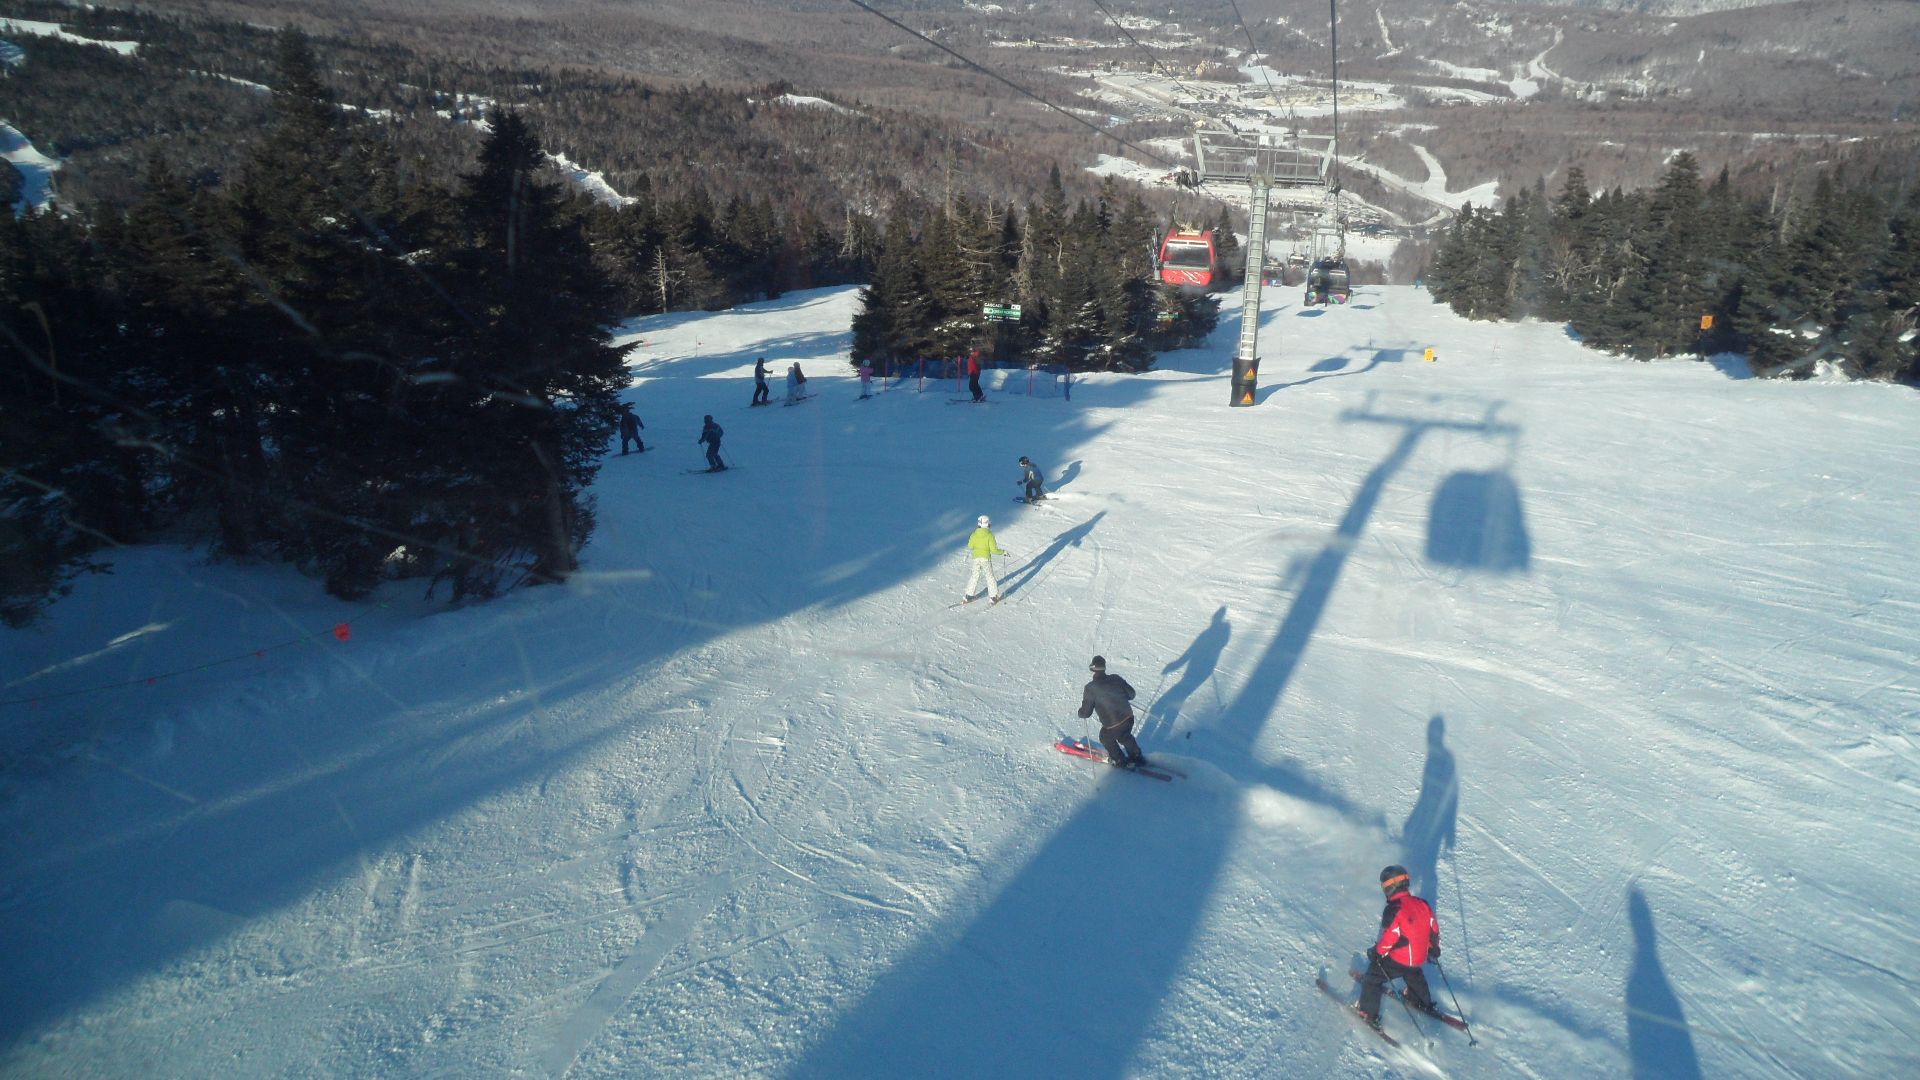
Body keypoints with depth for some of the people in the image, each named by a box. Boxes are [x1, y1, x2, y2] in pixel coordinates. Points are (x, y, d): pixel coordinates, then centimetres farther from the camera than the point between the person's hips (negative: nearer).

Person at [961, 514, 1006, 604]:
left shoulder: (974, 534, -4)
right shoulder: (989, 535, -13)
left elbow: (970, 546, 4)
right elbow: (993, 550, -14)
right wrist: (1003, 552, 0)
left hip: (976, 558, 3)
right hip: (986, 559, -3)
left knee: (974, 576, 12)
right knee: (990, 577, 10)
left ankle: (968, 596, 10)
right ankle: (994, 596, 13)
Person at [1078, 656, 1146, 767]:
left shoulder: (1091, 688, -13)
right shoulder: (1115, 679, -2)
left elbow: (1086, 713, -8)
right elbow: (1131, 694, 8)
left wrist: (1081, 713, 14)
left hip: (1112, 725, -4)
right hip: (1129, 718, 4)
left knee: (1106, 738, 29)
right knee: (1125, 736, 36)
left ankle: (1121, 761, 41)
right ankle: (1137, 757, 47)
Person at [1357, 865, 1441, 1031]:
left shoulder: (1394, 910, -26)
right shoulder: (1422, 904, -5)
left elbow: (1389, 937, -23)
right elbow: (1433, 928, 6)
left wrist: (1376, 952, -7)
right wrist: (1434, 948, 22)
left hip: (1398, 959, -7)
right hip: (1419, 957, 7)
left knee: (1373, 977, 9)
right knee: (1414, 975, 38)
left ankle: (1368, 1013, 14)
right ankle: (1423, 1002, 55)